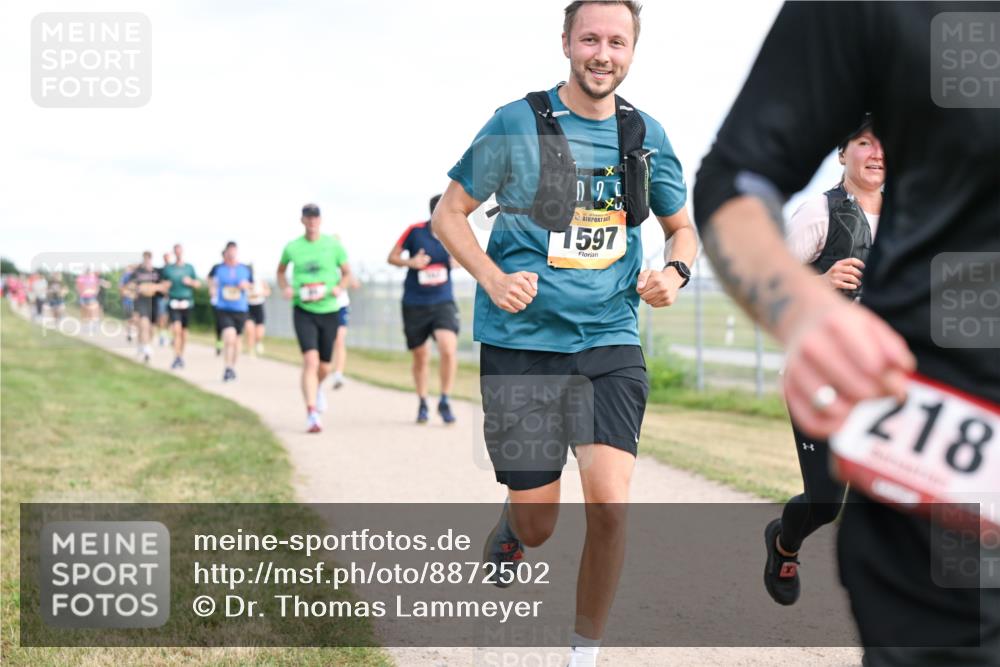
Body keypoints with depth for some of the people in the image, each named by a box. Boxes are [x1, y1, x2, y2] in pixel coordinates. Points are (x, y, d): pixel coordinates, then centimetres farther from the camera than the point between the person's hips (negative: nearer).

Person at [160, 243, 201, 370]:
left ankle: (181, 356, 28)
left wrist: (190, 282, -9)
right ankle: (176, 358, -16)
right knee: (176, 330, -16)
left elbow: (198, 284, 10)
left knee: (184, 331, 10)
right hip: (173, 302, -2)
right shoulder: (168, 268, 5)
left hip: (187, 301, 2)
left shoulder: (189, 268, 8)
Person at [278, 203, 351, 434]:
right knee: (310, 360, -20)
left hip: (329, 311, 2)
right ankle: (311, 413, -20)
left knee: (324, 367, 12)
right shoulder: (292, 248, 0)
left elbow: (346, 272, 10)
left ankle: (317, 388, 48)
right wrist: (285, 288, -1)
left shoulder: (333, 245, 0)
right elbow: (281, 270, 18)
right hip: (303, 311, -2)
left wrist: (340, 288, -10)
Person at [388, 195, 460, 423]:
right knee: (421, 358, 9)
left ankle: (444, 402, -2)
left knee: (449, 350, -19)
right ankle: (422, 404, 30)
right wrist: (410, 262, -18)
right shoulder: (415, 231, -9)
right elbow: (392, 257, 2)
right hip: (414, 304, 0)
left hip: (443, 302, 1)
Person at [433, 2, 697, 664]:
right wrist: (493, 279, -12)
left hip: (610, 342, 2)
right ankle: (509, 529, 41)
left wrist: (674, 273, -2)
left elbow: (682, 226, 20)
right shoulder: (516, 124, -4)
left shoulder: (645, 134, 6)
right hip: (522, 343, -2)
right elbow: (449, 213, 4)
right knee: (538, 524, 1)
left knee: (610, 506, -14)